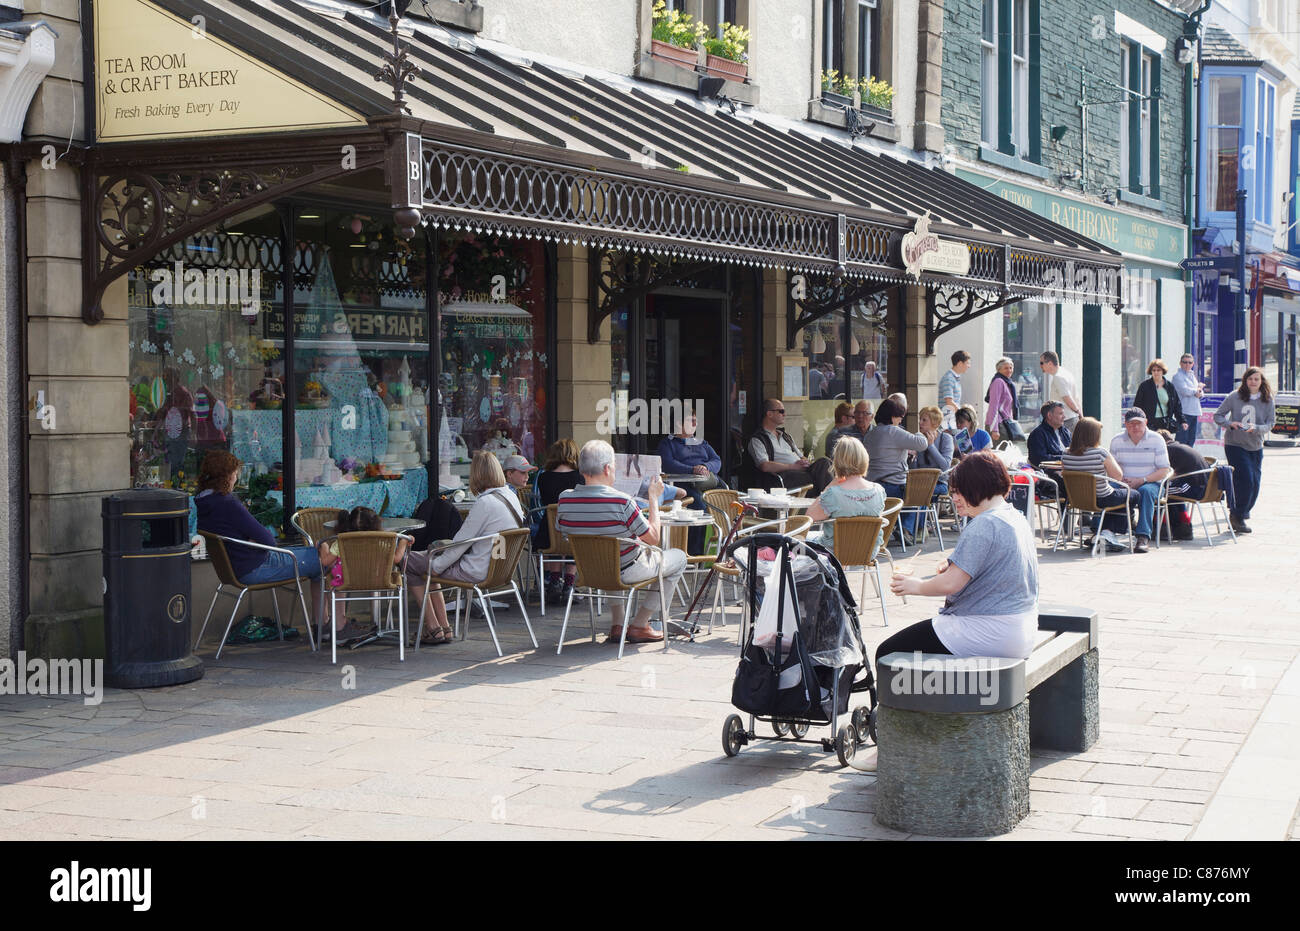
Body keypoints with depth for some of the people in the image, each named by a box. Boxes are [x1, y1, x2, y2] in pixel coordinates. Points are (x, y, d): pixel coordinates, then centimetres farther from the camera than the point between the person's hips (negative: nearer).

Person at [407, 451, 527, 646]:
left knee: (410, 564, 5)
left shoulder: (485, 503, -23)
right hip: (498, 569, 9)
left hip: (475, 572, -9)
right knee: (429, 558, 26)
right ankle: (444, 628, 24)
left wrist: (436, 566, -4)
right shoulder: (511, 497, 4)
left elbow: (461, 543, -17)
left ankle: (434, 628, 8)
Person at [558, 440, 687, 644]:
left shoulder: (565, 500, -15)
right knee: (679, 558, 19)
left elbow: (566, 533, 5)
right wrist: (654, 497, -8)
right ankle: (639, 626, 18)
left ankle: (617, 625, 33)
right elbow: (653, 538, -17)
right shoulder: (621, 502, -29)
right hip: (626, 572, -6)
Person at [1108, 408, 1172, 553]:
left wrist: (1141, 480, -17)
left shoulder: (1156, 440, 0)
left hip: (1150, 482, -2)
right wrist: (1121, 480, -16)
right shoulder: (1116, 440, 8)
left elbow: (1164, 470, -4)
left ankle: (1143, 536, -44)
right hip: (1124, 484, 2)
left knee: (1146, 491, -38)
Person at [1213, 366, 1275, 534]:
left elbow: (1270, 424, -3)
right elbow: (1218, 416, 0)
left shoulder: (1267, 400, 0)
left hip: (1256, 446, 4)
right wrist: (1230, 424, -19)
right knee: (1246, 480, -16)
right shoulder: (1235, 397, -6)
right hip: (1235, 444, -4)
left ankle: (1243, 512, 29)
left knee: (1254, 483, 5)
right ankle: (1237, 517, -5)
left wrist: (1255, 428, -23)